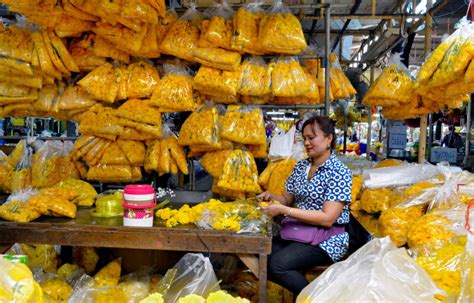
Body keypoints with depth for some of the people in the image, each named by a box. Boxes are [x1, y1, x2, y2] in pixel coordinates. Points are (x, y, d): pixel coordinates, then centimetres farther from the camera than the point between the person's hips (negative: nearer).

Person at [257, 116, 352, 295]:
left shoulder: (340, 172, -13)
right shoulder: (300, 167, 8)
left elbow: (327, 218, -21)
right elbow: (288, 198, 15)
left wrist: (283, 210, -25)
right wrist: (271, 197, -9)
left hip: (327, 240, -6)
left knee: (277, 264, -26)